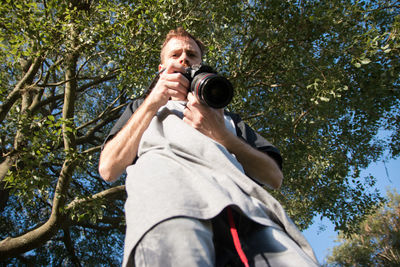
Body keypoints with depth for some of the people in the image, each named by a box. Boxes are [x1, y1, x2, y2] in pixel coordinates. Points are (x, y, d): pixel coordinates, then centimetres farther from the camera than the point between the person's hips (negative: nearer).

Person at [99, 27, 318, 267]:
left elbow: (275, 177, 19)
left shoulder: (228, 118, 34)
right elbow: (108, 169, 14)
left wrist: (220, 135, 4)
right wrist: (152, 103, 9)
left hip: (243, 206, 2)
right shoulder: (140, 108, 33)